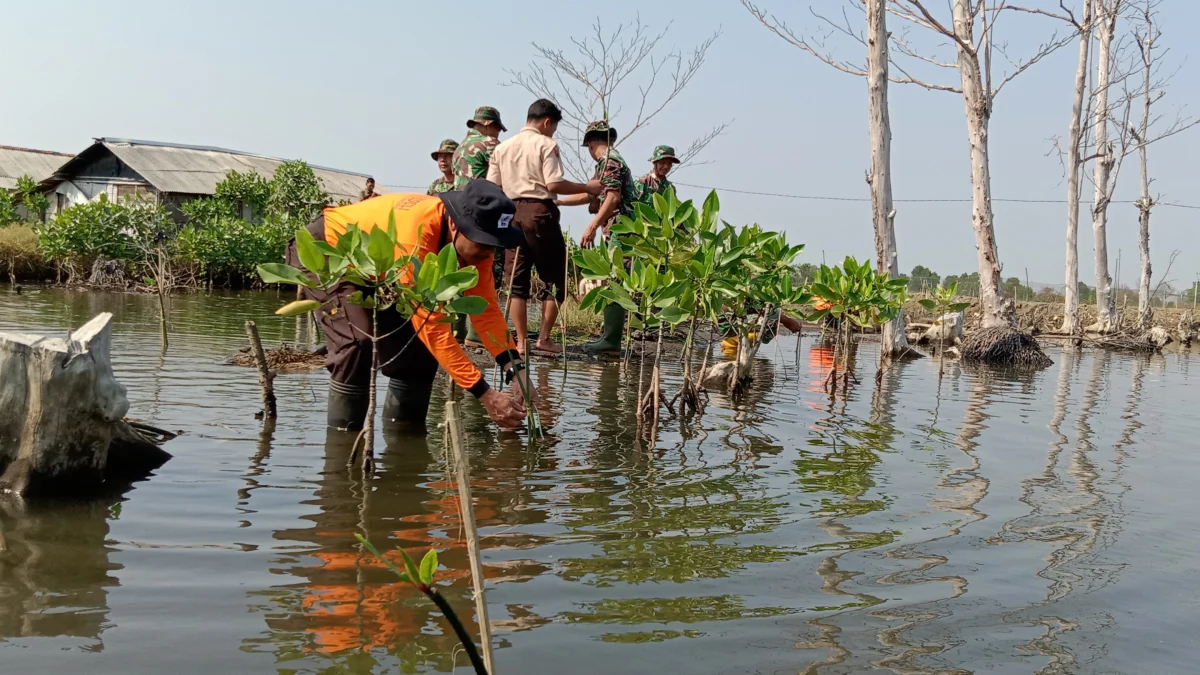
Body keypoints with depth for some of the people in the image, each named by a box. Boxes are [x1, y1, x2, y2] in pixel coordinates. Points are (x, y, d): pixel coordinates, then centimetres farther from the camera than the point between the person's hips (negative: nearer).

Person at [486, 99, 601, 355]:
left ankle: (521, 342, 5)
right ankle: (544, 338, 4)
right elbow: (553, 184, -14)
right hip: (539, 212, -5)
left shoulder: (502, 148, 14)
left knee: (517, 281, 7)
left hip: (511, 214, 5)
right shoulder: (546, 144, -3)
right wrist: (588, 188, -5)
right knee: (555, 278, 6)